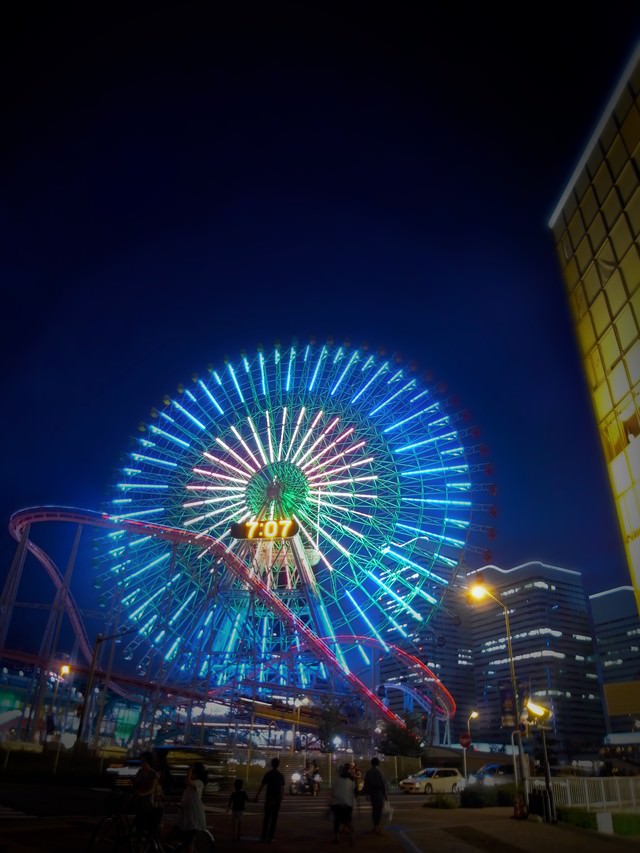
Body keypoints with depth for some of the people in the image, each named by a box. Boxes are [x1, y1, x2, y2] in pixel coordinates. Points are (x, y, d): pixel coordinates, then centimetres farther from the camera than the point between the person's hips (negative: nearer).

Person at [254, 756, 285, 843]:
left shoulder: (268, 774, -3)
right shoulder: (281, 775, 5)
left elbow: (261, 786, -8)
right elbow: (282, 789, 7)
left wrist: (257, 796, -7)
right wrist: (281, 799, 15)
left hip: (269, 798, -2)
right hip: (277, 799, 2)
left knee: (266, 817, 4)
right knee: (274, 818, 7)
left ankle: (264, 836, 1)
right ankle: (270, 836, 6)